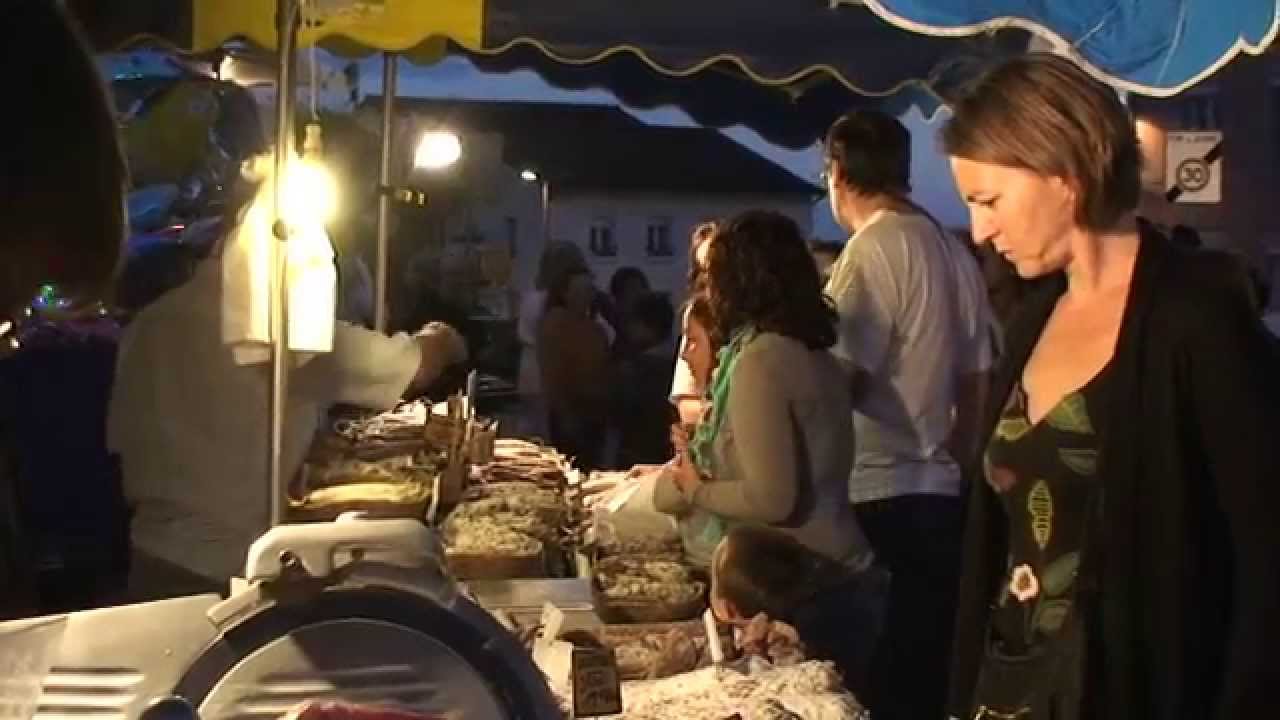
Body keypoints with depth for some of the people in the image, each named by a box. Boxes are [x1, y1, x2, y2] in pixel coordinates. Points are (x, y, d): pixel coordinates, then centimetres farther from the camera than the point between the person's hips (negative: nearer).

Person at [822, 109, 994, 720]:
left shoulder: (872, 250, -12)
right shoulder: (955, 253, 11)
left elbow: (837, 383, -18)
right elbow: (976, 385, 15)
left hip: (878, 499, -8)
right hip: (938, 494, 8)